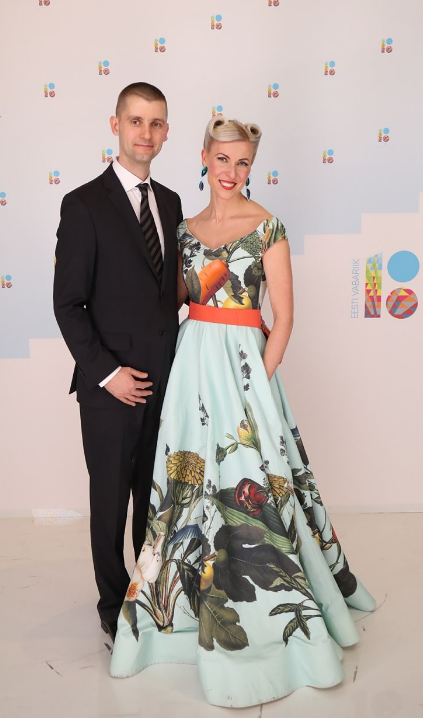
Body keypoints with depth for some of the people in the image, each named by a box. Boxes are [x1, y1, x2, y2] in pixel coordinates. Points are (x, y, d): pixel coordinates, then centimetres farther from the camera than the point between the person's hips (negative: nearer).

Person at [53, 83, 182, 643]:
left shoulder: (170, 202, 9)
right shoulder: (84, 204, -9)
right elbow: (67, 303, -10)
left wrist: (176, 362, 8)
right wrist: (107, 373, -15)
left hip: (164, 380, 5)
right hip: (110, 385, -5)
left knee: (157, 493, 16)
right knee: (111, 498, 9)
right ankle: (114, 603, 29)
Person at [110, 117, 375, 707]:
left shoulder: (267, 227, -4)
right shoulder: (188, 227, 11)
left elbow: (283, 317, -6)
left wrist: (261, 378, -10)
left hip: (242, 360, -5)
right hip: (192, 362, 5)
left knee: (245, 482, 0)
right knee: (191, 481, 9)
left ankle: (267, 625, 19)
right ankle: (195, 602, 29)